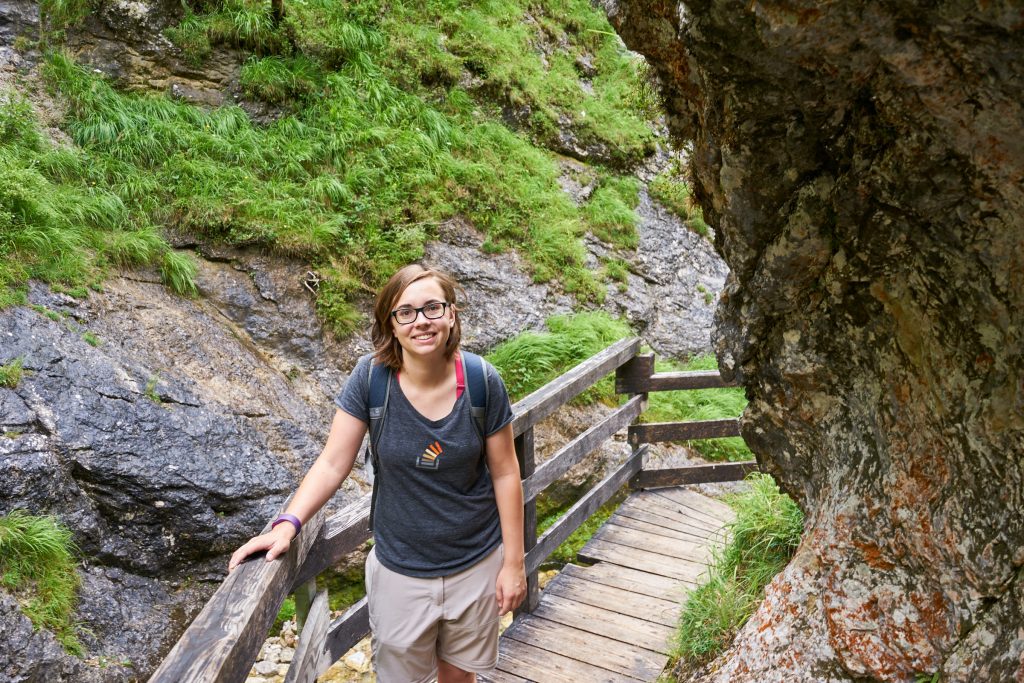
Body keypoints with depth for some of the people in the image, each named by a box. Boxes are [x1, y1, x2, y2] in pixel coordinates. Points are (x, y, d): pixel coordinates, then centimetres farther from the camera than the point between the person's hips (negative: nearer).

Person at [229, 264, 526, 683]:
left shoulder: (483, 383, -17)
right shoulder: (371, 378, -17)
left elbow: (504, 473, -8)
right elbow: (333, 463, -13)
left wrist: (514, 562, -5)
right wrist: (287, 524, -27)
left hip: (475, 565, 0)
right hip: (400, 570, 0)